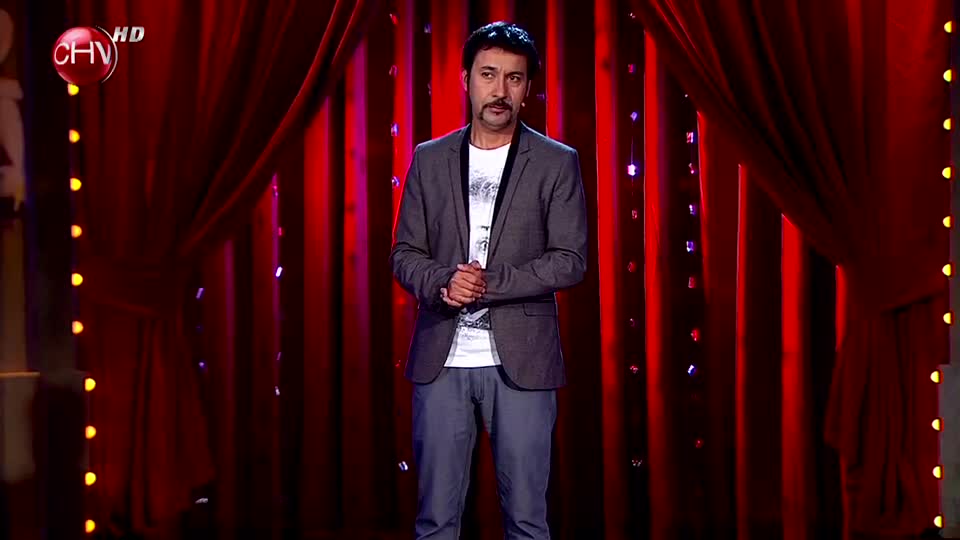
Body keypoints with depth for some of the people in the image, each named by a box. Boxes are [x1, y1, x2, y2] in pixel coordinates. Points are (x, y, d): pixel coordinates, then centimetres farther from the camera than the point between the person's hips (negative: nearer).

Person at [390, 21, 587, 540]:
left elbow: (570, 260, -5)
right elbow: (404, 254, 7)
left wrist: (488, 283, -16)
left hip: (521, 360, -2)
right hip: (441, 360, 2)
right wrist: (443, 283, -14)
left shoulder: (557, 163, 1)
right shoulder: (429, 159, 8)